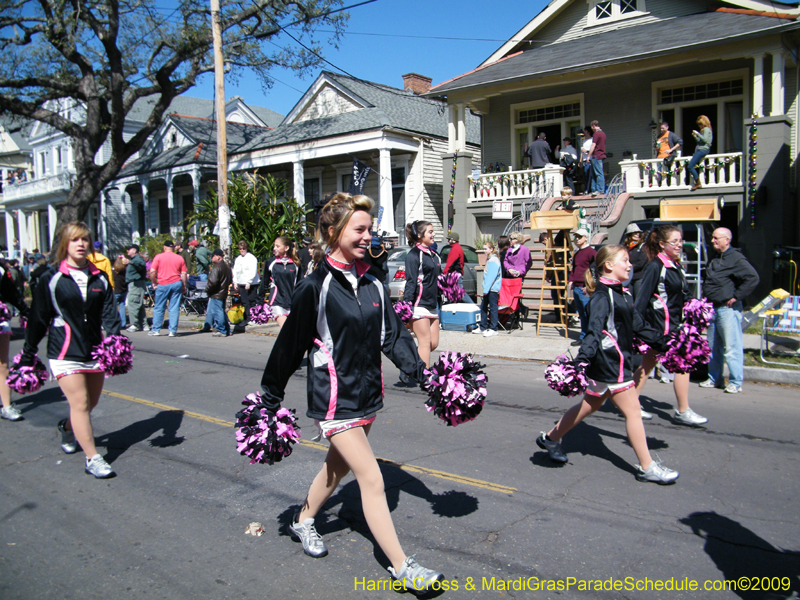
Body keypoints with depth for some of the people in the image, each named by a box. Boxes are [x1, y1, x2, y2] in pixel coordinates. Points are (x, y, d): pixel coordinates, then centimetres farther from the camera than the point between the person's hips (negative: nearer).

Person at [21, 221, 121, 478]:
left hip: (94, 351, 4)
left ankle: (67, 427, 45)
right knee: (80, 403, -7)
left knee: (91, 402, 14)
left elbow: (109, 314, 1)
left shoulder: (100, 278, 5)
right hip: (65, 353, -4)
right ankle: (92, 459, 1)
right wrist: (28, 355, 2)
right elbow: (38, 319, 1)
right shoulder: (51, 279, -2)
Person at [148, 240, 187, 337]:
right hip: (176, 284, 1)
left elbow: (152, 272, -6)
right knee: (174, 308, 3)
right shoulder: (180, 258, 6)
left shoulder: (158, 257, 1)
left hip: (162, 285, -1)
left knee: (159, 308, 9)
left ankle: (156, 330, 14)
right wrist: (184, 286, 11)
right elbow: (184, 274, 4)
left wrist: (154, 283, 6)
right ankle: (173, 331, 2)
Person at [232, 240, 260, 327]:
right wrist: (235, 282, 11)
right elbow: (235, 271, 20)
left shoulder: (251, 258, -5)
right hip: (241, 284, 6)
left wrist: (248, 282, -15)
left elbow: (253, 272, -11)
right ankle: (246, 318, 11)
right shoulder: (237, 259, 16)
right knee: (245, 302, 6)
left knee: (252, 301, -4)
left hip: (251, 284, -6)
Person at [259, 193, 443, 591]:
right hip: (334, 398, -7)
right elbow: (290, 343, -9)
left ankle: (303, 521, 47)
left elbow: (392, 335, 7)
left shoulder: (372, 284, 4)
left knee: (338, 465, 22)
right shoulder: (316, 287, -15)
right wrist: (270, 395, -3)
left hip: (368, 393, 7)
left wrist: (420, 371, -4)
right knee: (372, 480, -5)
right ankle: (401, 568, 8)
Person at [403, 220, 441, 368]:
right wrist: (407, 306, -20)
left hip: (432, 305, 8)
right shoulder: (414, 254, -8)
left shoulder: (434, 255, 18)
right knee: (425, 343, -7)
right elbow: (411, 282, -15)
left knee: (434, 343, 7)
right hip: (419, 305, -8)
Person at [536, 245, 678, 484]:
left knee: (590, 405, 18)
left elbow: (638, 325, 23)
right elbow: (594, 329, -28)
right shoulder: (602, 296, -16)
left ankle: (550, 438, 29)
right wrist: (582, 359, -38)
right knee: (633, 411, -2)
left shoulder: (622, 294, 14)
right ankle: (647, 467, 10)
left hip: (617, 361, 10)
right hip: (609, 363, -10)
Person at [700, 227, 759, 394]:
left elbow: (753, 278, -21)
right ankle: (715, 379, 22)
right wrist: (707, 299, 17)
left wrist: (736, 297, -17)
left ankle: (736, 382, 0)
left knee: (732, 347, -7)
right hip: (713, 308, 9)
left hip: (728, 309, -9)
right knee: (713, 347, 13)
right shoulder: (714, 259, 16)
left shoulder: (736, 258, -11)